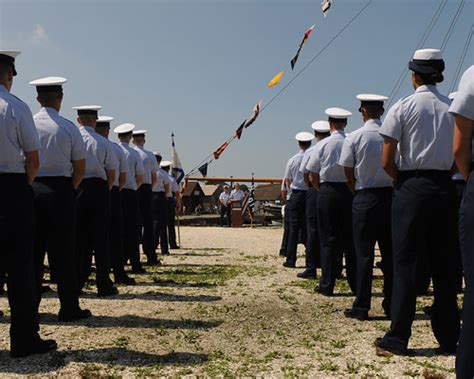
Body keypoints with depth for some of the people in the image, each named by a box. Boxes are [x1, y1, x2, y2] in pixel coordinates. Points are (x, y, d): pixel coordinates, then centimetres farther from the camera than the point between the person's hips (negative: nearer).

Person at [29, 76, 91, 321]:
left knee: (32, 249, 9)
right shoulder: (69, 128, -4)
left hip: (31, 189, 2)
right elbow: (80, 169, -2)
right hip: (60, 189, -2)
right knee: (62, 251, 3)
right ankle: (69, 308, 7)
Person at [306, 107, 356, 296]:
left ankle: (327, 285, 6)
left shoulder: (322, 145, -4)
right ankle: (355, 284, 16)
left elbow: (312, 176, -1)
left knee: (328, 240, 3)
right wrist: (352, 188, 13)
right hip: (350, 191, 1)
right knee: (350, 238, 10)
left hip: (327, 192, -1)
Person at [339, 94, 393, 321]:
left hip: (364, 199, -2)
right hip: (391, 196, 2)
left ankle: (362, 307, 4)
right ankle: (392, 304, 16)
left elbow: (349, 177, -3)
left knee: (364, 253, 2)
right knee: (390, 252, 10)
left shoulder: (354, 138, -6)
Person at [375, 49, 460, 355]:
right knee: (444, 262, 9)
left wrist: (403, 180, 8)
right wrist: (442, 174, 13)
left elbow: (387, 162, -7)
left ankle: (398, 338, 1)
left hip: (411, 188, -3)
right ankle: (449, 338, 15)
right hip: (445, 187, 4)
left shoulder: (403, 108, -3)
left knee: (405, 261, -1)